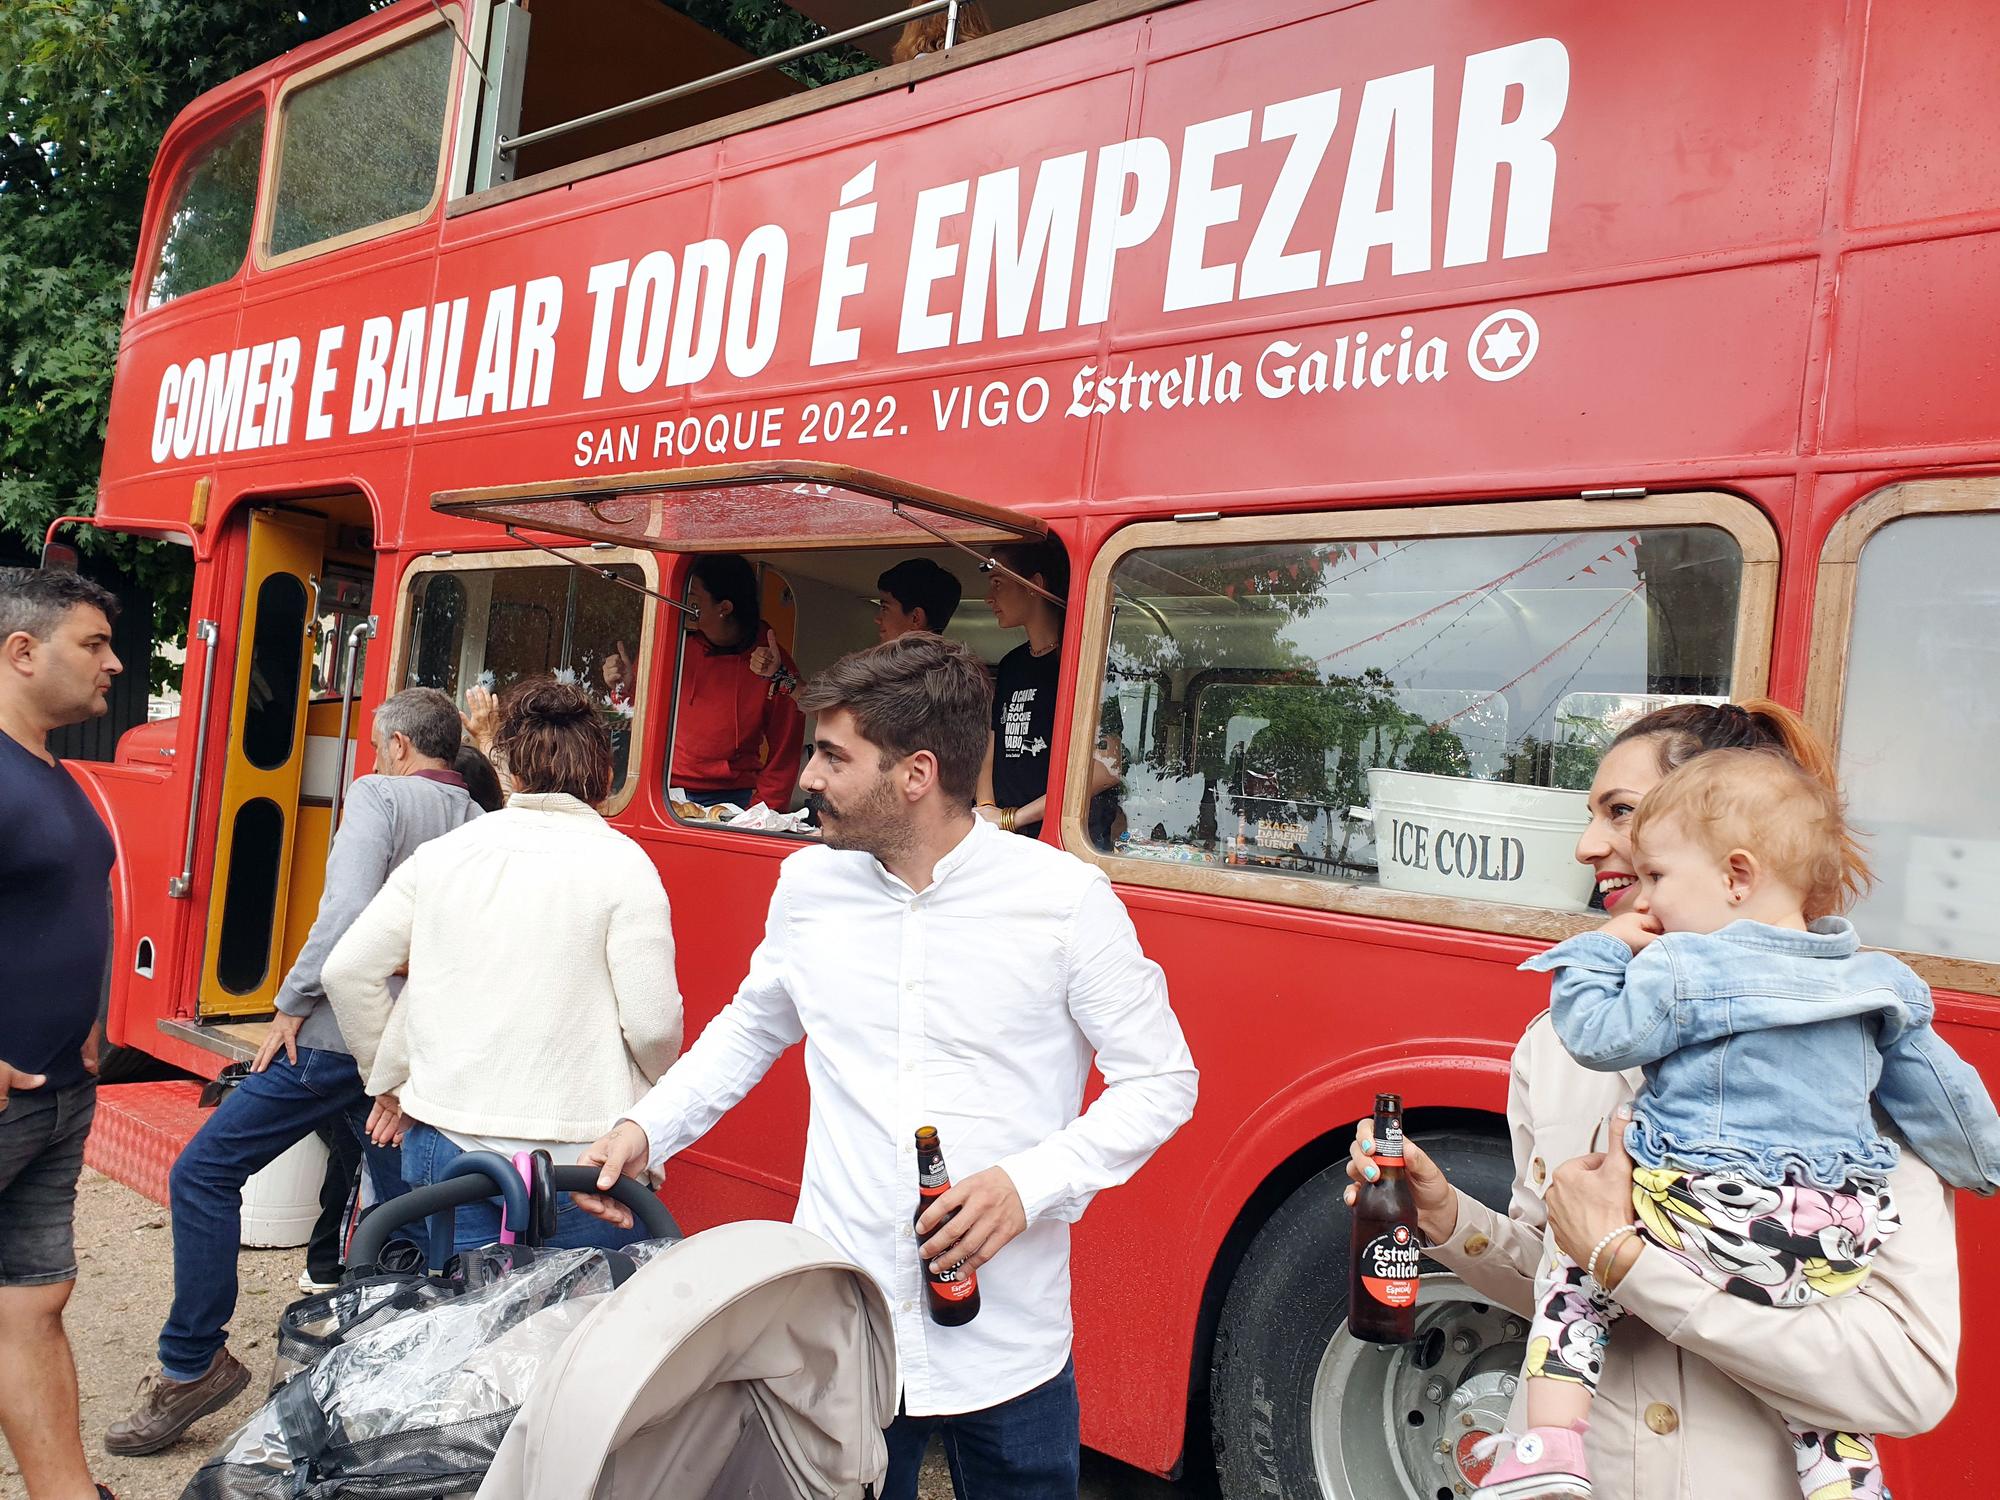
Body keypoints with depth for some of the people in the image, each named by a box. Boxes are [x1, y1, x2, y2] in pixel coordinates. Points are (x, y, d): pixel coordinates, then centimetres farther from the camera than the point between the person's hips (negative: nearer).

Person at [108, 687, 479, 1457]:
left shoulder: (379, 794, -7)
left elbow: (348, 909, -20)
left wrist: (292, 1003, -11)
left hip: (341, 1033, -6)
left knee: (204, 1172, 5)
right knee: (405, 1202, 16)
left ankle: (193, 1362, 8)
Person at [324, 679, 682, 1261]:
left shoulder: (442, 853, 3)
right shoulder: (621, 863, -8)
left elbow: (347, 971, 5)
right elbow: (653, 1022, -11)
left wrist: (389, 1081, 17)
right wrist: (651, 1103, 9)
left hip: (444, 1143, 4)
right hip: (577, 1156, -3)